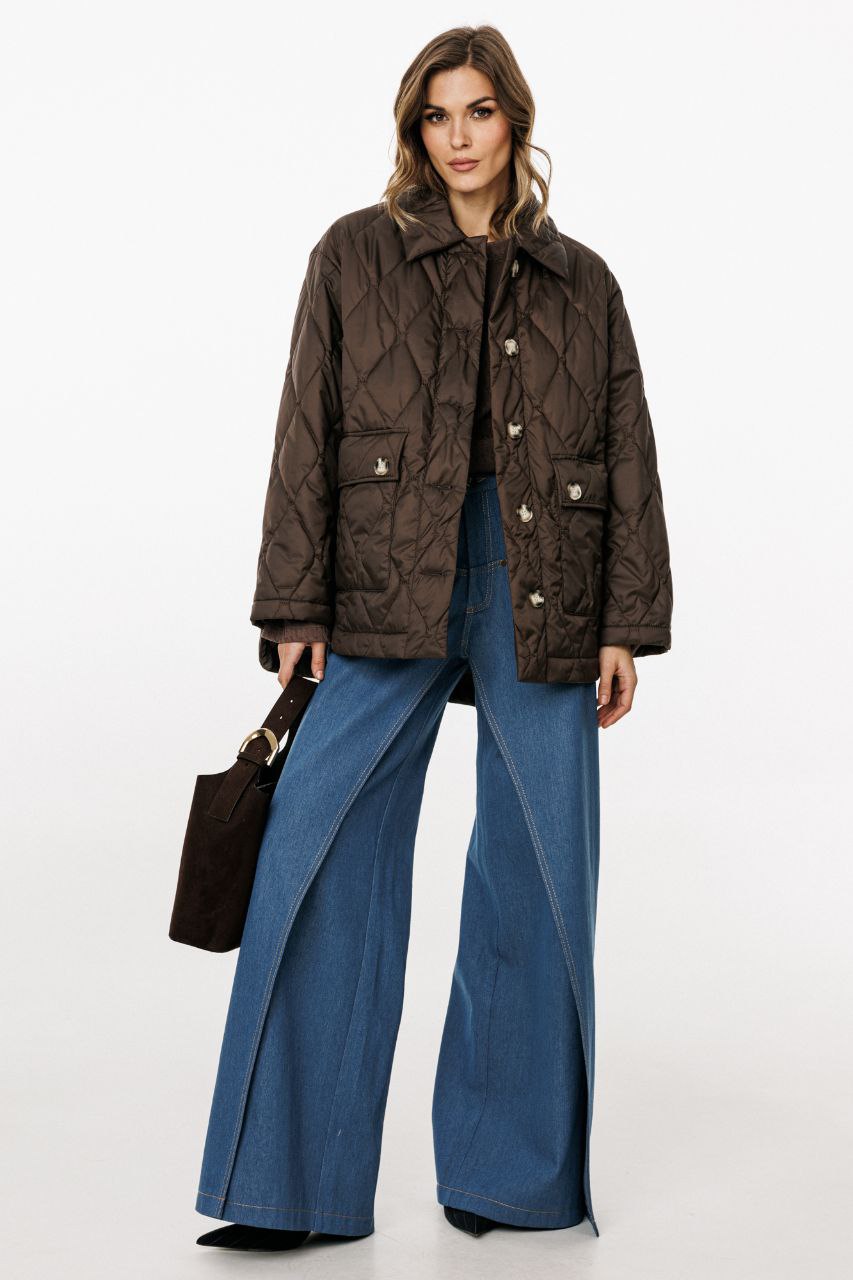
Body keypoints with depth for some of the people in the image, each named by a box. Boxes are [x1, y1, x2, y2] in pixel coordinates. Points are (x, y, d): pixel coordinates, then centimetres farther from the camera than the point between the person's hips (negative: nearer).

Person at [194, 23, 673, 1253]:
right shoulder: (355, 256, 7)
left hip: (540, 602, 2)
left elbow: (631, 459, 10)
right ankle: (295, 1185, 4)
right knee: (319, 865, -7)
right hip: (389, 596, -1)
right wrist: (298, 608, -4)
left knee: (540, 878, 4)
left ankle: (509, 1170, 19)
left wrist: (628, 622, 2)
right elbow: (306, 439, 3)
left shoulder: (581, 282, 12)